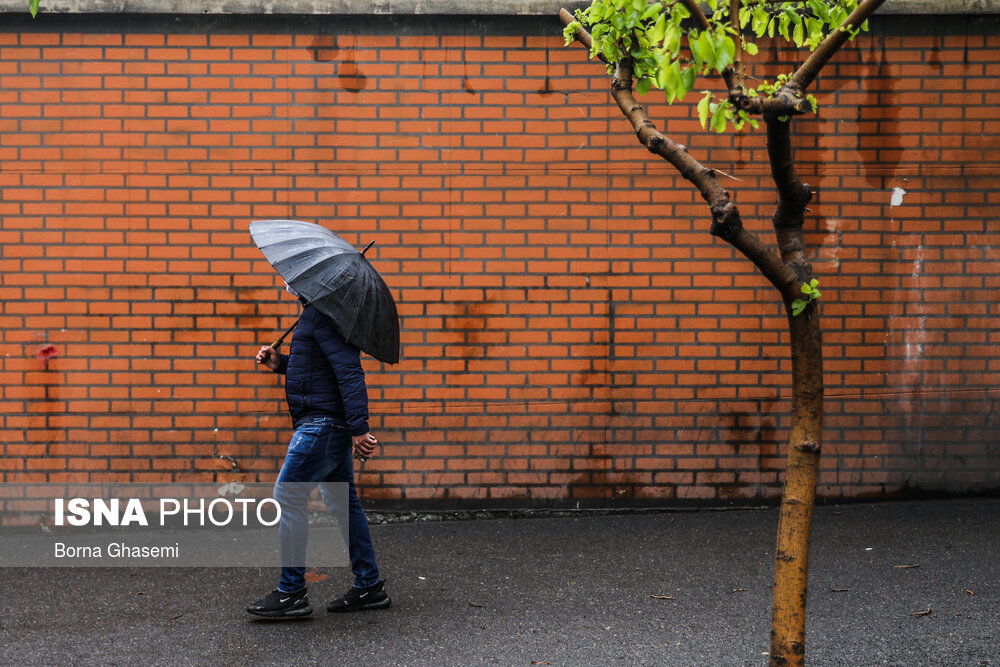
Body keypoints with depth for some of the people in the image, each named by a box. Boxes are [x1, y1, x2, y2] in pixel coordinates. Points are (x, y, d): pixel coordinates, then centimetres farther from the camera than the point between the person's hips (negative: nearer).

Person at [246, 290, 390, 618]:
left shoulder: (322, 315, -17)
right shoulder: (316, 312, 17)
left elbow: (350, 371, -25)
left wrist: (358, 427, -30)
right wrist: (281, 362, 13)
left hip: (323, 422, -11)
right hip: (333, 426, 11)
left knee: (287, 496, -6)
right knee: (344, 501, 13)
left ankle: (291, 593, -1)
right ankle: (369, 587, 18)